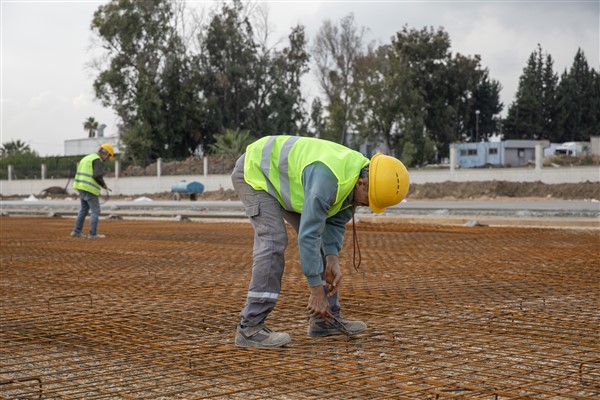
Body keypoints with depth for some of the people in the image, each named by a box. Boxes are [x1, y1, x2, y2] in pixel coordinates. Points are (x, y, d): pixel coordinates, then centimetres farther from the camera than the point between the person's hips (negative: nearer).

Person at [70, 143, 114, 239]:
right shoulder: (97, 160, -10)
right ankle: (93, 234, -1)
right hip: (90, 189, -9)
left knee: (84, 209, 19)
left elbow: (80, 175, 20)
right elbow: (97, 176, -21)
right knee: (95, 211, -1)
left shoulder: (87, 158, 20)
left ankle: (77, 231, 16)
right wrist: (104, 185, -4)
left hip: (81, 187, 9)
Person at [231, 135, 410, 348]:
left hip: (284, 177, 9)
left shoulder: (359, 175, -10)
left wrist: (332, 260, -17)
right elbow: (307, 235, -38)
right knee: (273, 240, -24)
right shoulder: (328, 178, -39)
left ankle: (324, 318, 8)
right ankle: (250, 327, -22)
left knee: (325, 239, 3)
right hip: (255, 171, -9)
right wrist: (317, 291, -34)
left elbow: (335, 222, -1)